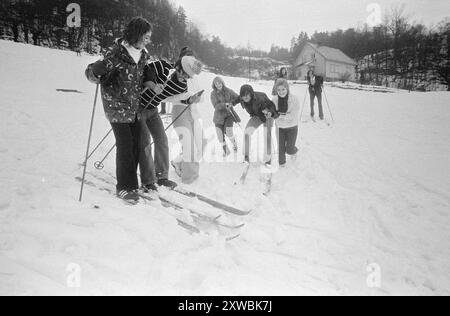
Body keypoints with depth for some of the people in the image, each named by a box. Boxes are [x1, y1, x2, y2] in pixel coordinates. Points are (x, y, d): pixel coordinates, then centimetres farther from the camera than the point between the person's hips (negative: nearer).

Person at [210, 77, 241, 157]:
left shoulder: (228, 91, -5)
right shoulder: (213, 94, -8)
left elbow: (238, 98, -2)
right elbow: (216, 106, -18)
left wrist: (231, 103, -18)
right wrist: (225, 104, -34)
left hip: (229, 114, -1)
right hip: (219, 115, 1)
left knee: (229, 132, -17)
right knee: (220, 135, -3)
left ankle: (234, 143, 16)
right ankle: (226, 151, 20)